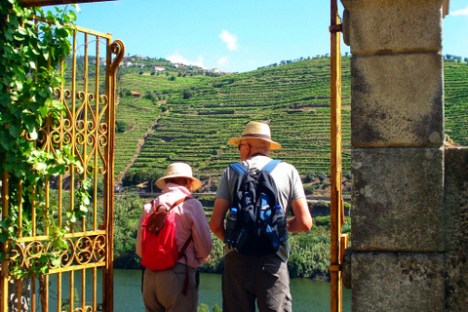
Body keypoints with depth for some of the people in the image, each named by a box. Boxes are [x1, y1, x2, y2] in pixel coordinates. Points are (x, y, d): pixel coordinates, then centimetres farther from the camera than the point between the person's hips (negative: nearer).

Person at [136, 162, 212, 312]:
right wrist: (194, 260, 16)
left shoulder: (149, 206, 6)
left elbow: (140, 249, 10)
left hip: (150, 277, 5)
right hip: (178, 276, -5)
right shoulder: (191, 205, -6)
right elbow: (205, 248, -5)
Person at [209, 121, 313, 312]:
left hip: (237, 259, 1)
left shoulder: (231, 172, 7)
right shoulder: (288, 171, 7)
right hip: (272, 260, -1)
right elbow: (305, 223, 1)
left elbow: (216, 224, -1)